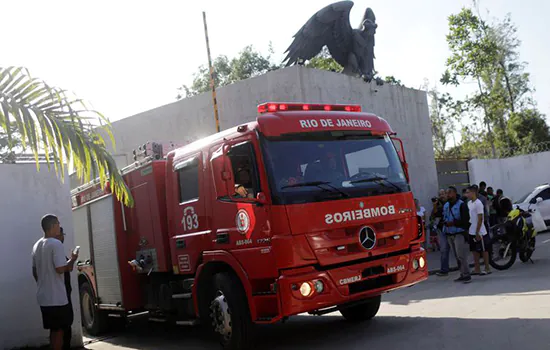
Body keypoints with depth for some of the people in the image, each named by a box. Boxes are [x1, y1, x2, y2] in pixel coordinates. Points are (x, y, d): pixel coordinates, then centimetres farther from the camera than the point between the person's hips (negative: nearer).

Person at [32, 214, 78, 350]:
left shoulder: (37, 245, 12)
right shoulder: (56, 244, -15)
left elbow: (35, 271, 18)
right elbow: (60, 269, -22)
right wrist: (72, 260, -6)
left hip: (43, 296, 8)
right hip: (56, 297, -8)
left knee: (53, 329, 16)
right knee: (58, 330, 0)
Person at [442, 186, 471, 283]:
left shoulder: (461, 205, -9)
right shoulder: (445, 205, 12)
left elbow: (465, 220, -14)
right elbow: (443, 217, 15)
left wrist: (453, 223, -18)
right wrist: (446, 223, -5)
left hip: (459, 234, -7)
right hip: (449, 234, 7)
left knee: (461, 256, -10)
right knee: (457, 256, 10)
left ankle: (466, 275, -2)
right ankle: (463, 274, 17)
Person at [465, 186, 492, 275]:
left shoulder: (478, 203, -15)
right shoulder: (469, 203, 10)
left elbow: (480, 219, -18)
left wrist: (477, 232, -19)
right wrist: (467, 229, 12)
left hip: (479, 232, -8)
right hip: (471, 232, 8)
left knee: (484, 250, 2)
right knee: (474, 250, 12)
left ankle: (487, 269, 11)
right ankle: (477, 269, 19)